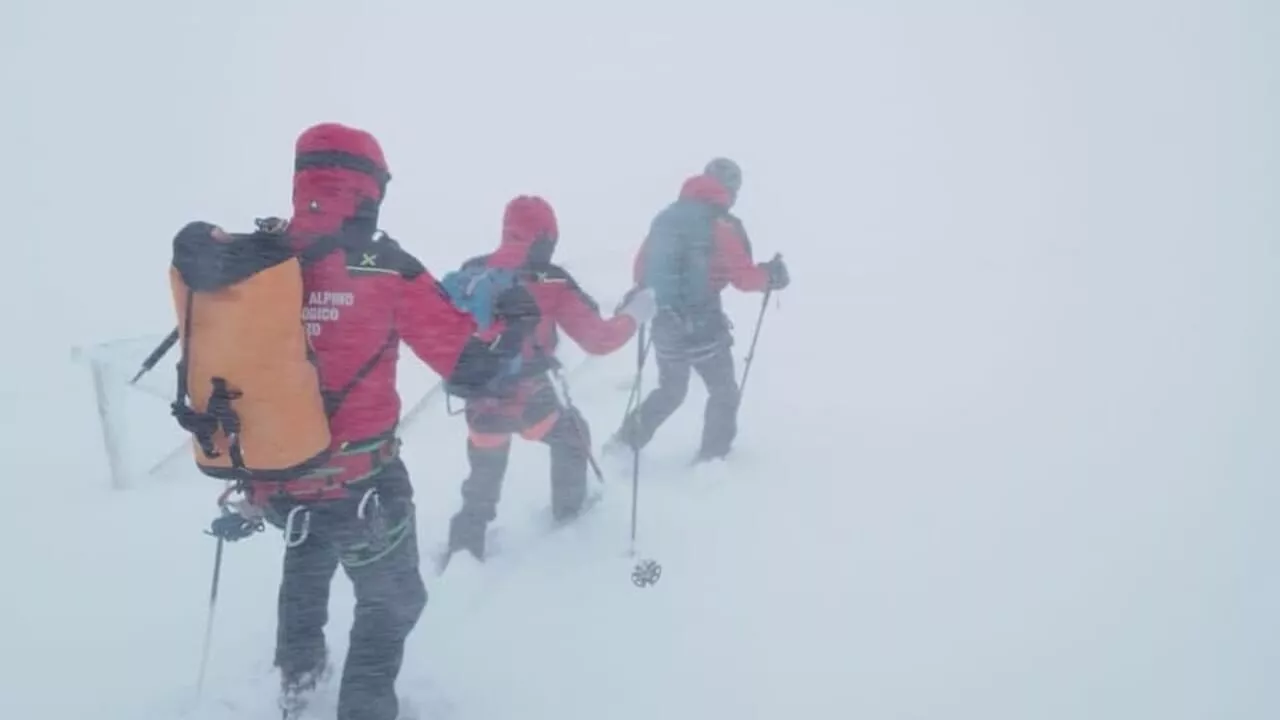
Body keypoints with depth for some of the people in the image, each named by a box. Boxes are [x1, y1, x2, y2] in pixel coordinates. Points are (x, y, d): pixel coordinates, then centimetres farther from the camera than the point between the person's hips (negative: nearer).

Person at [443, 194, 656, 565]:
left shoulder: (471, 274, -2)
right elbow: (597, 339, -12)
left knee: (482, 482, 22)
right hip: (530, 399, -3)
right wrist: (634, 315, 4)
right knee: (571, 435, 28)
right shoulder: (549, 283, -14)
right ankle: (568, 510, 42)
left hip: (481, 402, 3)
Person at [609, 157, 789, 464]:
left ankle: (624, 443, 22)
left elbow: (641, 268, 11)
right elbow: (743, 277, -11)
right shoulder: (722, 224, -11)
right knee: (724, 392, 14)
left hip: (664, 321, 6)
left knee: (670, 391, 25)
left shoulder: (667, 216, 7)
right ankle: (711, 458, 13)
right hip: (701, 324, -6)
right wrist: (770, 276, 7)